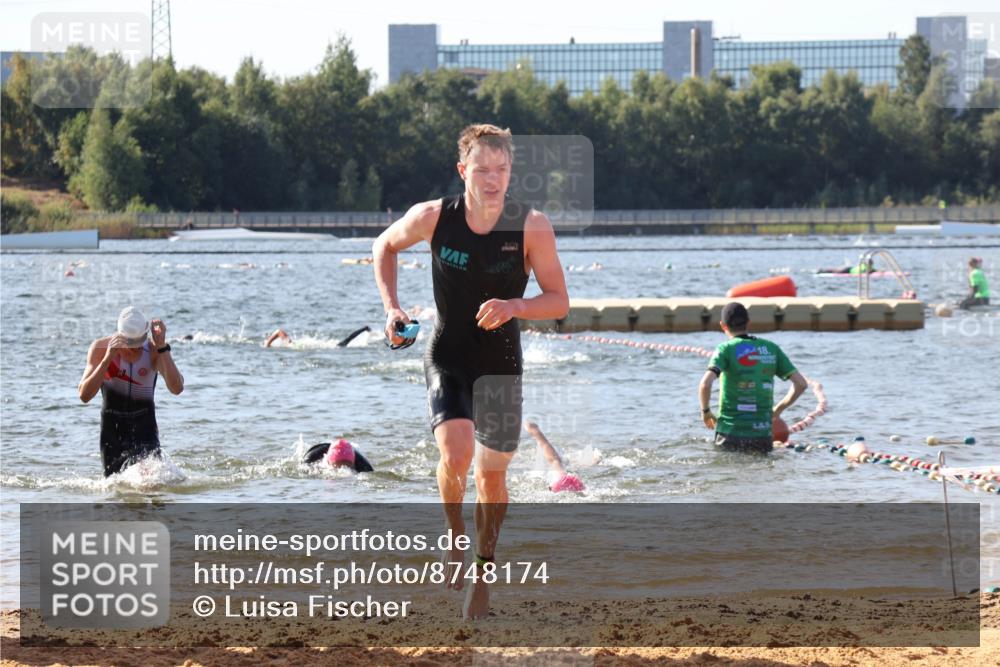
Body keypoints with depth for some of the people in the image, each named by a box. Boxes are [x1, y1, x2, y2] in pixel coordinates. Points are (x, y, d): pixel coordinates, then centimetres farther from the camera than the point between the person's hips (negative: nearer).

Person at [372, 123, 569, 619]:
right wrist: (392, 307, -4)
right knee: (455, 455, -23)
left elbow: (559, 302, -10)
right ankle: (455, 538, 6)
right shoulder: (432, 218, -14)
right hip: (447, 358, -1)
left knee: (492, 475, 10)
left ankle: (483, 573, 31)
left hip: (501, 364, 1)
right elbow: (385, 246, 8)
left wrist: (515, 306, -29)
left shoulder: (531, 226, -15)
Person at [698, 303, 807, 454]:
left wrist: (705, 411, 1)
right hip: (763, 434, 3)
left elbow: (706, 383, -17)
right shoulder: (771, 349, 9)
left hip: (730, 432, -3)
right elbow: (800, 384, 9)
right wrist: (778, 409, 21)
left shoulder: (726, 349, -2)